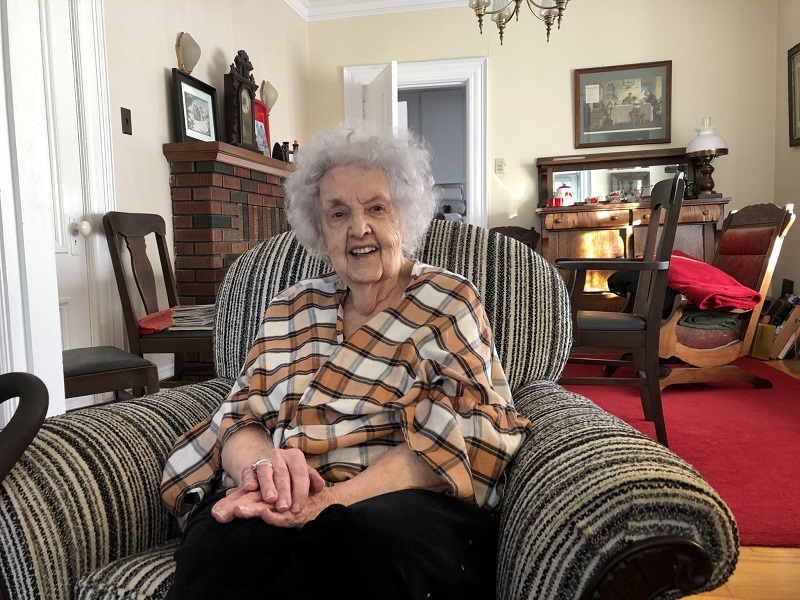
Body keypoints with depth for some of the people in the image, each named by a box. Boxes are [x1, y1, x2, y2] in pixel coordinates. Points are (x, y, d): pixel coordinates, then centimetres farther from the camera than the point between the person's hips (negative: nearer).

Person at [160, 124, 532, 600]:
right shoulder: (291, 309, 14)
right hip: (284, 508, 3)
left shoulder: (449, 303, 2)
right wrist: (263, 462, -18)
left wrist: (333, 499, -24)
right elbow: (239, 420, 7)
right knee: (227, 541, -30)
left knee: (368, 532, -35)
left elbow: (452, 440, -10)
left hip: (405, 504, -2)